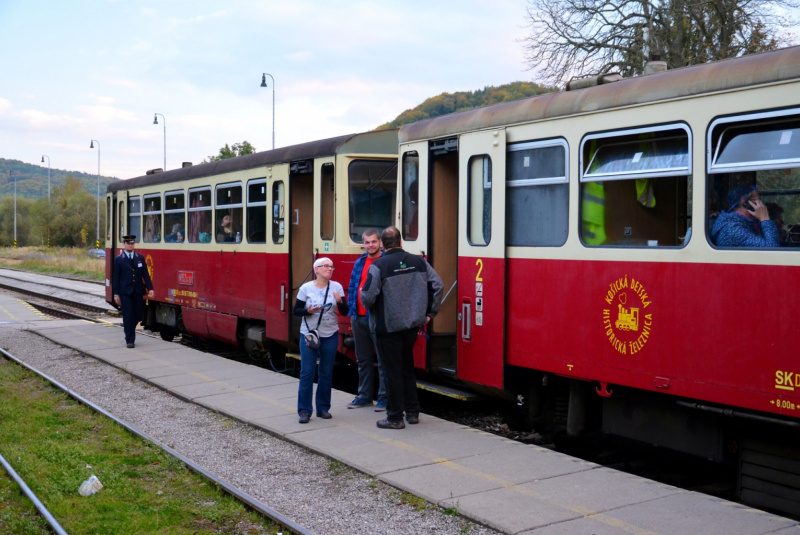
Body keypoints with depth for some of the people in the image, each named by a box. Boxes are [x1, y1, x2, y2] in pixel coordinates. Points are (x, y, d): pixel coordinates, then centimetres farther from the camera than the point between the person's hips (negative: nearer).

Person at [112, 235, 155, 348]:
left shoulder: (140, 258, 9)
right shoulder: (118, 260, 2)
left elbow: (145, 275, 6)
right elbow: (116, 278, 1)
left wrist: (150, 288, -5)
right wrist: (116, 294, -3)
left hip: (138, 292, 3)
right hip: (125, 293, -3)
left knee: (138, 315, 6)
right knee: (128, 316, -2)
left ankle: (128, 328, 33)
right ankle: (129, 340, 4)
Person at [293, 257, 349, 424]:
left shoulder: (336, 287, 0)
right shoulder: (306, 288, -4)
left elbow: (344, 312, -2)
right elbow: (296, 310, 1)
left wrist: (340, 301, -22)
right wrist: (308, 311, -19)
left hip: (330, 336, 2)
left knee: (326, 373, 8)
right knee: (307, 372, -4)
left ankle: (323, 408, 20)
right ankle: (304, 410, 3)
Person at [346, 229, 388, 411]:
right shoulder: (359, 263, 12)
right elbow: (352, 287, 17)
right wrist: (351, 312, 10)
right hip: (359, 318, 7)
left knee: (383, 360, 0)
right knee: (363, 360, 15)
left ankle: (384, 398, 9)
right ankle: (364, 396, 25)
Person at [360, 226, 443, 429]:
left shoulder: (378, 266, -13)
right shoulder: (418, 262, 2)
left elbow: (368, 297, -18)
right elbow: (437, 286, 2)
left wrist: (370, 306, 5)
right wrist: (430, 312, 10)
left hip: (388, 327, -5)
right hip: (412, 326, 5)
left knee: (393, 372, 3)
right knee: (407, 368, 19)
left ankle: (395, 418, 9)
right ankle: (412, 412, 25)